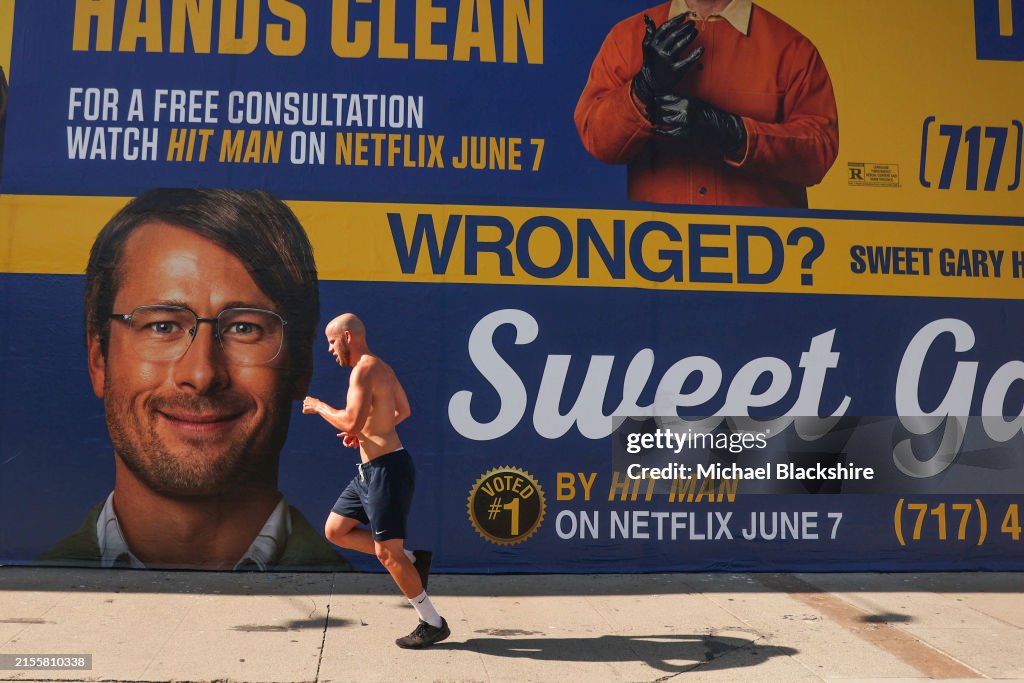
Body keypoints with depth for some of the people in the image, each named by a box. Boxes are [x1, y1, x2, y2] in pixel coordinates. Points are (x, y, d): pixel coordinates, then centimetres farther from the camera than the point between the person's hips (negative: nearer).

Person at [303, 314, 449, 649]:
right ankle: (411, 560, 15)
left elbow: (352, 422, -26)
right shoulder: (382, 368, 15)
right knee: (334, 531, 14)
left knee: (387, 553, -4)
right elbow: (403, 410, 26)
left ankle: (433, 625, 8)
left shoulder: (364, 370, -16)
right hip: (371, 470, 10)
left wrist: (319, 407, -10)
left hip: (387, 469, -10)